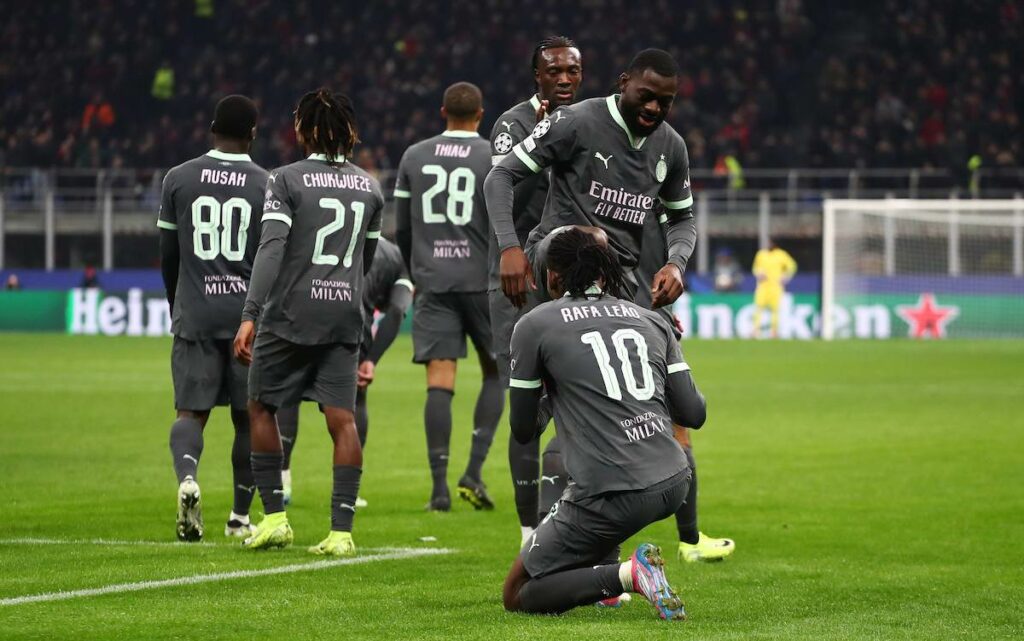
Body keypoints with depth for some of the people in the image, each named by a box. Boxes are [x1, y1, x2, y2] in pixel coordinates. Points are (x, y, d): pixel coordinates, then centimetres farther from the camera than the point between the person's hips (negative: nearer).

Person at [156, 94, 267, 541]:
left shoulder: (178, 179, 3)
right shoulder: (268, 186, -2)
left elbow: (168, 257, 10)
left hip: (194, 315, 1)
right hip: (248, 313, -1)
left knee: (191, 411, 0)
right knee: (248, 417, 10)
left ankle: (187, 476, -30)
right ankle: (240, 516, 16)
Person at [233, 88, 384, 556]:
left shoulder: (287, 180, -6)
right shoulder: (369, 187, 11)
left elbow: (271, 248, -16)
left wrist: (250, 315, -20)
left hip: (291, 313, -4)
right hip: (345, 315, 4)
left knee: (261, 408, 12)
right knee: (342, 419, 0)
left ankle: (275, 516, 9)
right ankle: (342, 531, -6)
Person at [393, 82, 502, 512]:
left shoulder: (413, 157, 9)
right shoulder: (493, 158, -1)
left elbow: (401, 228, 13)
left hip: (432, 281, 2)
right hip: (481, 279, -2)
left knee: (439, 383, -2)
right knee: (496, 372, 13)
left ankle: (439, 488, -8)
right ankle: (474, 472, 0)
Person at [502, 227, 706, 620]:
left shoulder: (533, 326, 2)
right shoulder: (651, 321, 13)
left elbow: (523, 430, 8)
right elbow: (693, 413, 11)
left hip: (611, 498, -6)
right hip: (673, 484, 6)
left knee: (518, 597, 9)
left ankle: (625, 574, -14)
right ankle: (608, 575, 28)